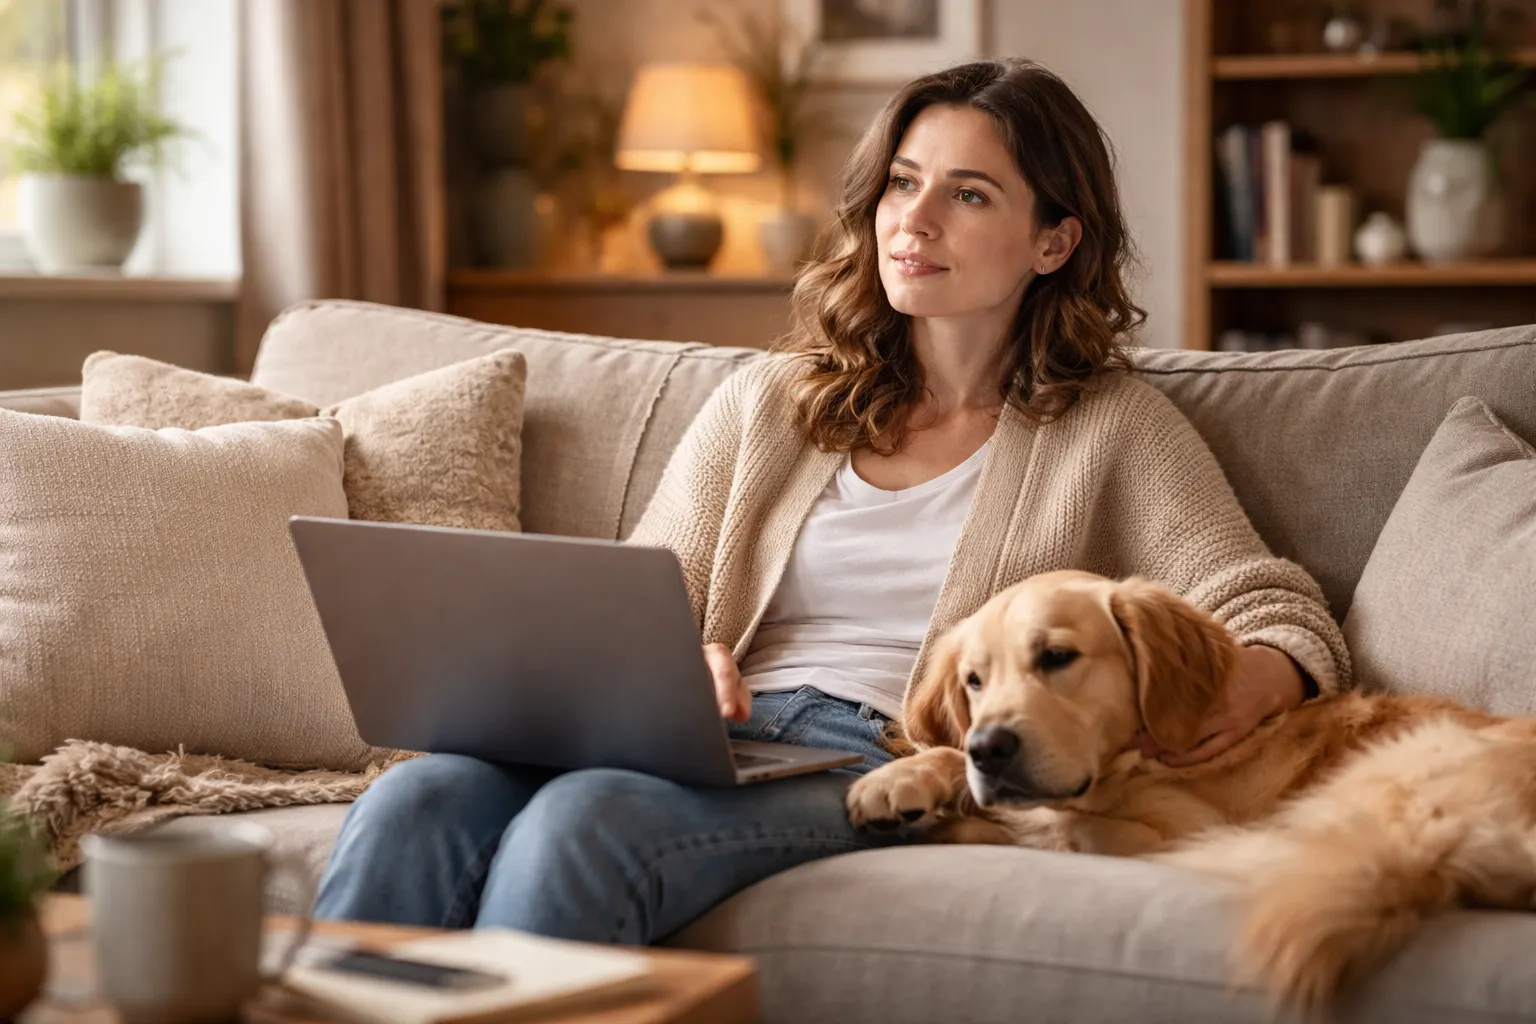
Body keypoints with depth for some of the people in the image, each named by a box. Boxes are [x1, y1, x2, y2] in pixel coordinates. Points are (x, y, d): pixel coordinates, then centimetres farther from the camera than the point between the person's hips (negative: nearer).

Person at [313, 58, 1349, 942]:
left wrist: (1240, 689, -21)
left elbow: (1283, 619, 4)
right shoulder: (768, 402, 22)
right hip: (713, 738, 4)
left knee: (578, 824, -35)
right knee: (412, 807, -29)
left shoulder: (1111, 427, 13)